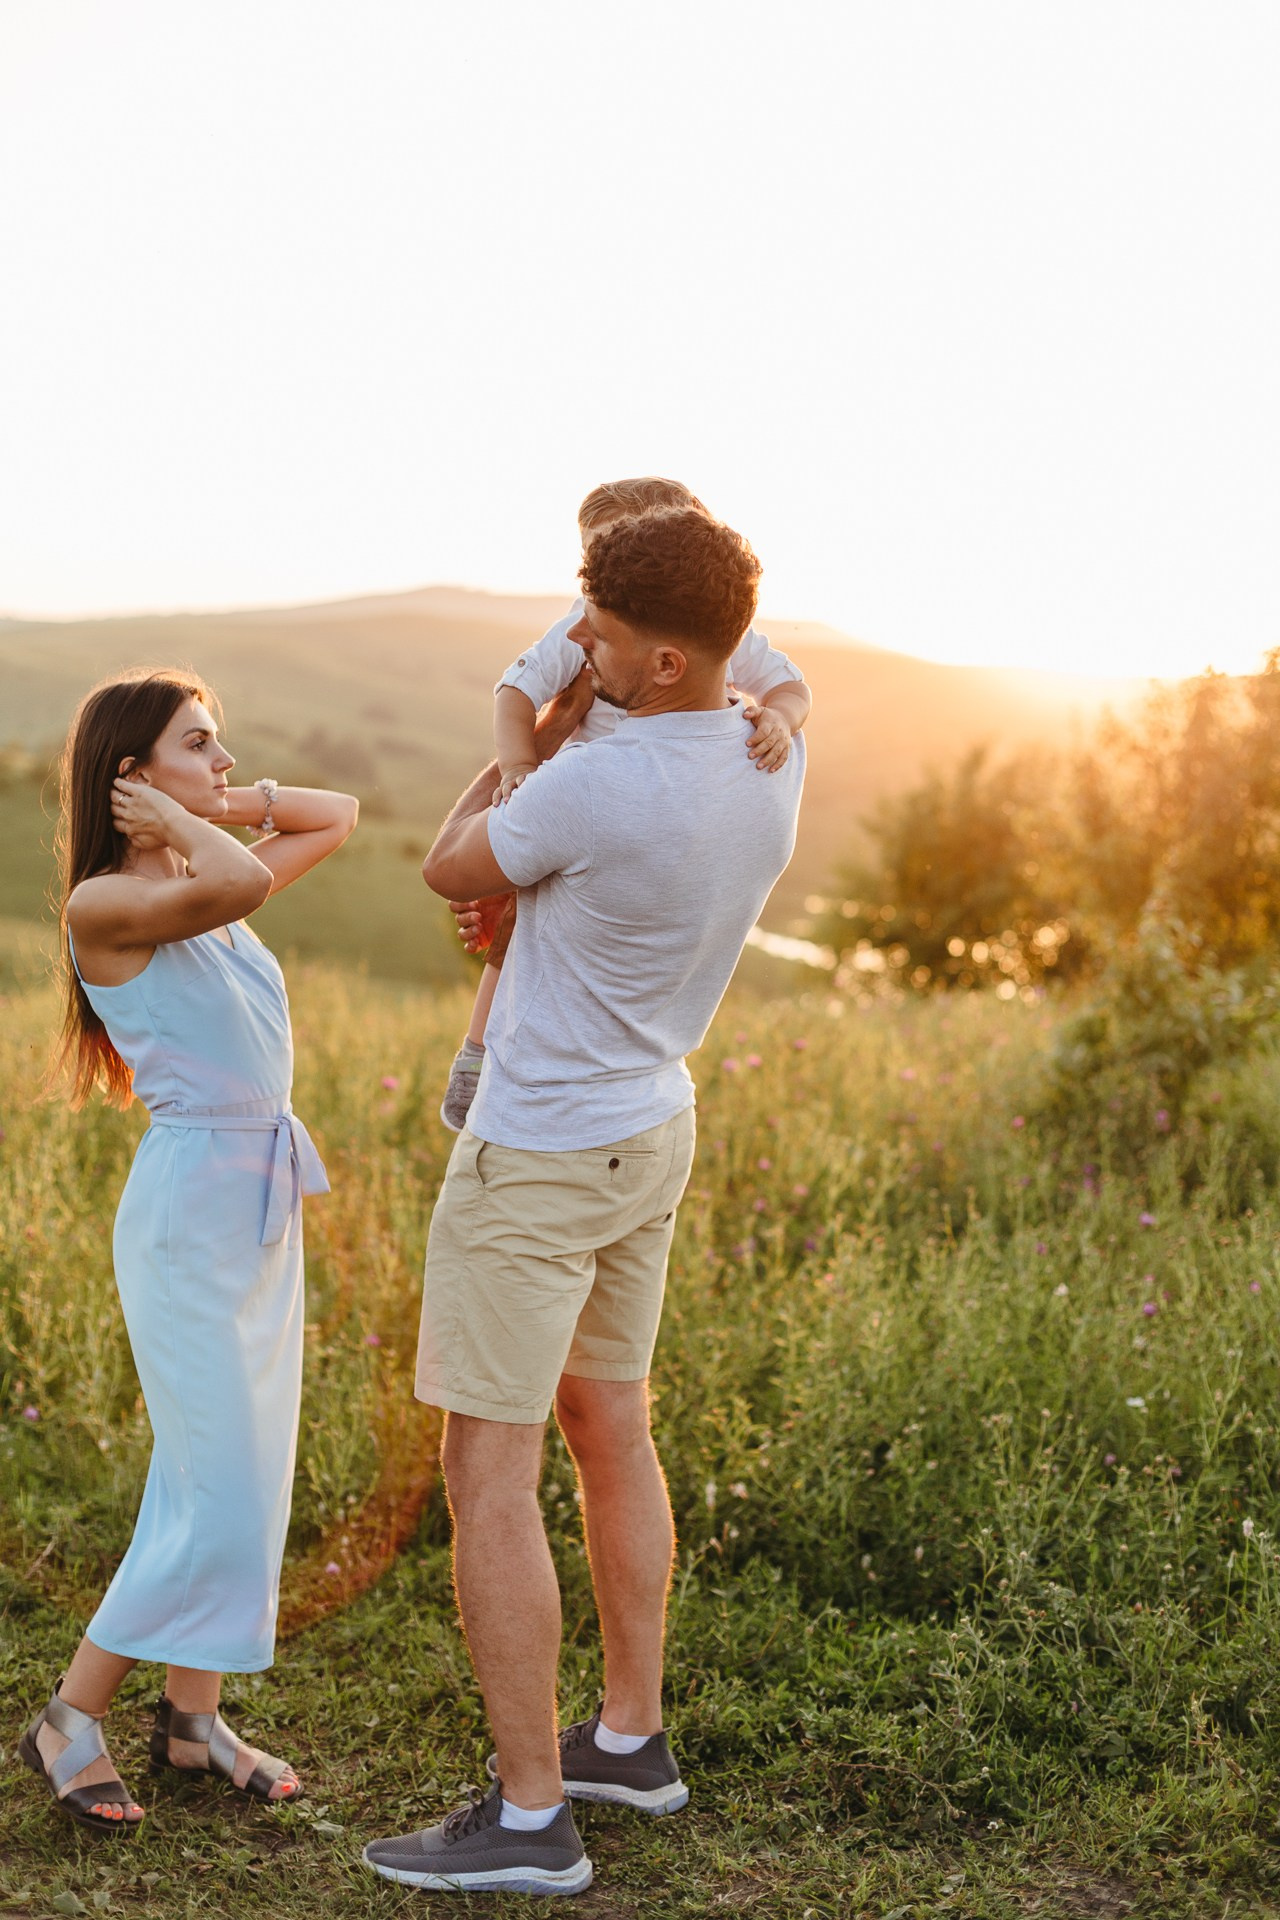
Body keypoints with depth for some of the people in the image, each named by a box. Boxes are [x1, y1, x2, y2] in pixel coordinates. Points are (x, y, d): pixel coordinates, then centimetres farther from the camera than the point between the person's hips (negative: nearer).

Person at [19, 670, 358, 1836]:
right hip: (190, 1206, -8)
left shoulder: (205, 885, 11)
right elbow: (241, 882, -31)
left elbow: (339, 814, 21)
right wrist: (173, 820, -12)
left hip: (269, 1204, 8)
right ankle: (71, 1720, 11)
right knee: (222, 1499, -5)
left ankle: (193, 1716, 24)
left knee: (242, 1478, 12)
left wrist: (219, 807, 9)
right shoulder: (104, 903, -13)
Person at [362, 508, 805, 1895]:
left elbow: (448, 868, -10)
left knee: (486, 1470, 0)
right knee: (608, 1428, 19)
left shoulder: (595, 786, -28)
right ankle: (630, 1738, 31)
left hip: (534, 1156, -9)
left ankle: (529, 1815, 7)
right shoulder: (776, 758, -4)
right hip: (650, 1129, 9)